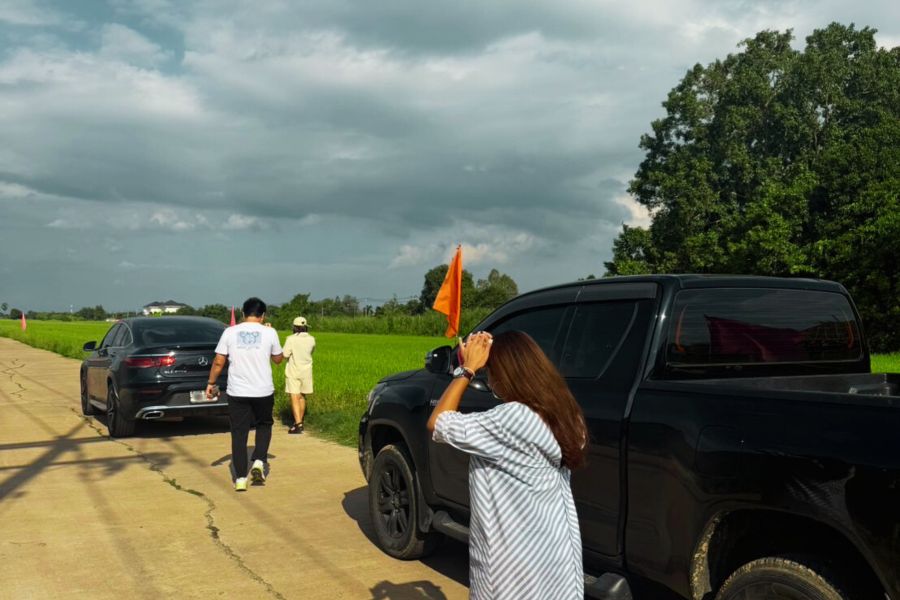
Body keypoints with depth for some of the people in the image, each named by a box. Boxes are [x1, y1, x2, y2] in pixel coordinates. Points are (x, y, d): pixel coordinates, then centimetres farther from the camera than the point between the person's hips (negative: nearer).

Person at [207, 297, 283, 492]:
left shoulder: (230, 332, -2)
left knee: (239, 434, 7)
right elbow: (278, 359, 9)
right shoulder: (269, 333, -4)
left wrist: (210, 383, 11)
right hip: (263, 391, 0)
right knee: (264, 425, 22)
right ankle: (259, 462, 4)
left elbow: (218, 362, -2)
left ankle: (240, 479, 8)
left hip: (237, 392, 1)